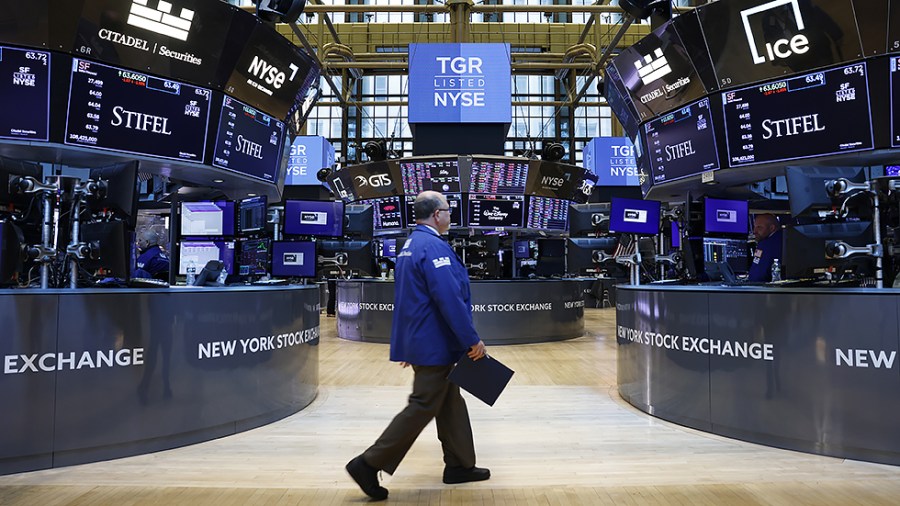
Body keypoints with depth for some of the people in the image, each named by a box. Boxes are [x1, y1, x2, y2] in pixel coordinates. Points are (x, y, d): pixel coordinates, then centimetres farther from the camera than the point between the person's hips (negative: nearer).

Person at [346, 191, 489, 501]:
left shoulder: (411, 245, 13)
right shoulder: (434, 246, -19)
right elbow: (449, 299, -25)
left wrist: (408, 342, 23)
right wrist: (472, 340, -18)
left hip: (422, 341, 10)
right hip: (434, 344, -10)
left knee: (450, 403, 17)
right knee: (422, 407, -2)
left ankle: (459, 465, 27)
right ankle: (369, 465, 4)